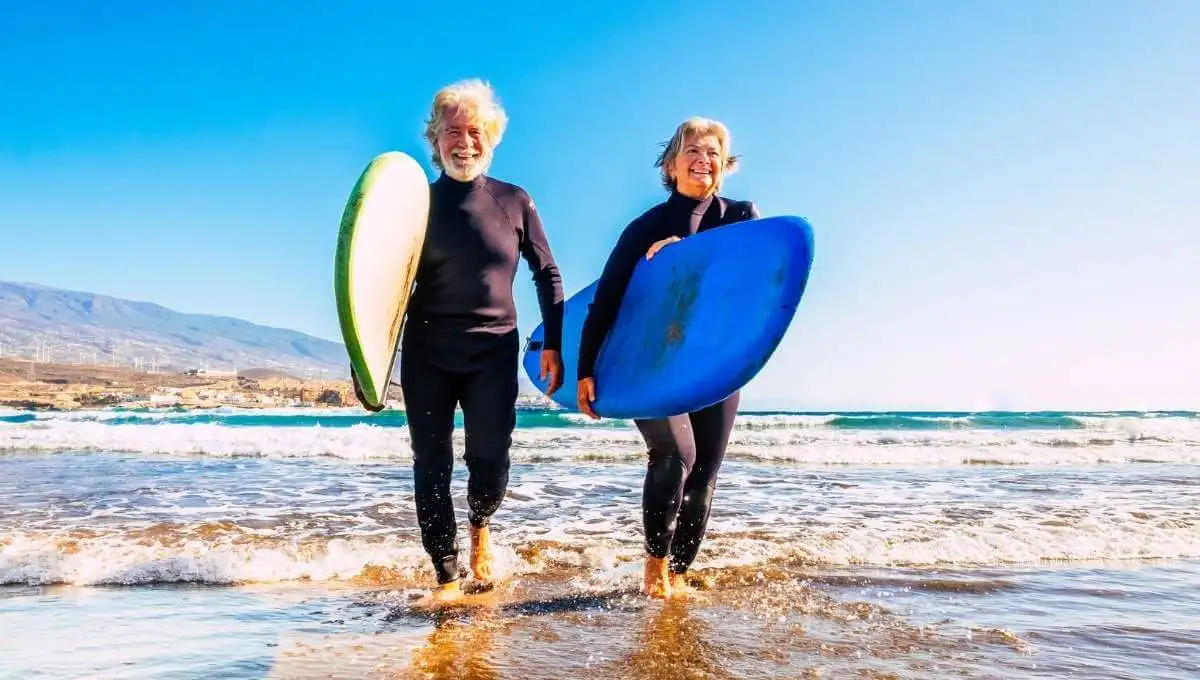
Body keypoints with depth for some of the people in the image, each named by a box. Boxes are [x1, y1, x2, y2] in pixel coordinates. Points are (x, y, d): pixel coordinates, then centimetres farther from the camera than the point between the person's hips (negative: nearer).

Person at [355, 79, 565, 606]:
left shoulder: (515, 203, 3)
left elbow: (547, 274, 8)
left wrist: (553, 344, 2)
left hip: (494, 353, 0)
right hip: (426, 354, 1)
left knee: (489, 457, -6)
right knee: (431, 464, 1)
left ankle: (480, 528, 29)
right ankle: (446, 577, 14)